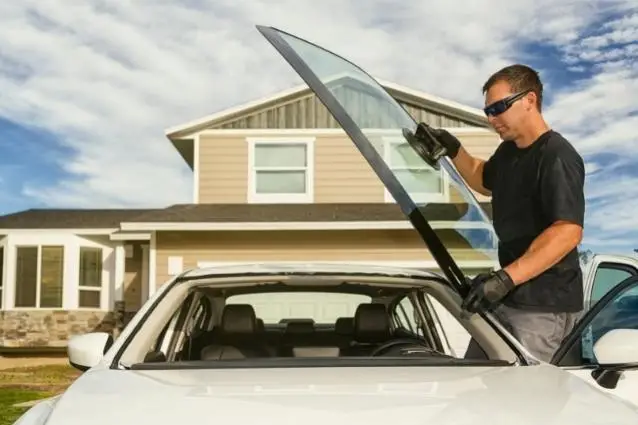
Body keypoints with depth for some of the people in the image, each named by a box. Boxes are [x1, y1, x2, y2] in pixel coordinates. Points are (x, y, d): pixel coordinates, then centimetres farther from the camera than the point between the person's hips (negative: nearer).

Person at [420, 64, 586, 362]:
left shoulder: (557, 158, -19)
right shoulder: (508, 151, 12)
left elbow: (568, 232, -29)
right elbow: (485, 183, 34)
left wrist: (505, 278, -36)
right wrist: (454, 151, 15)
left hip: (544, 306, -10)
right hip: (508, 296, 10)